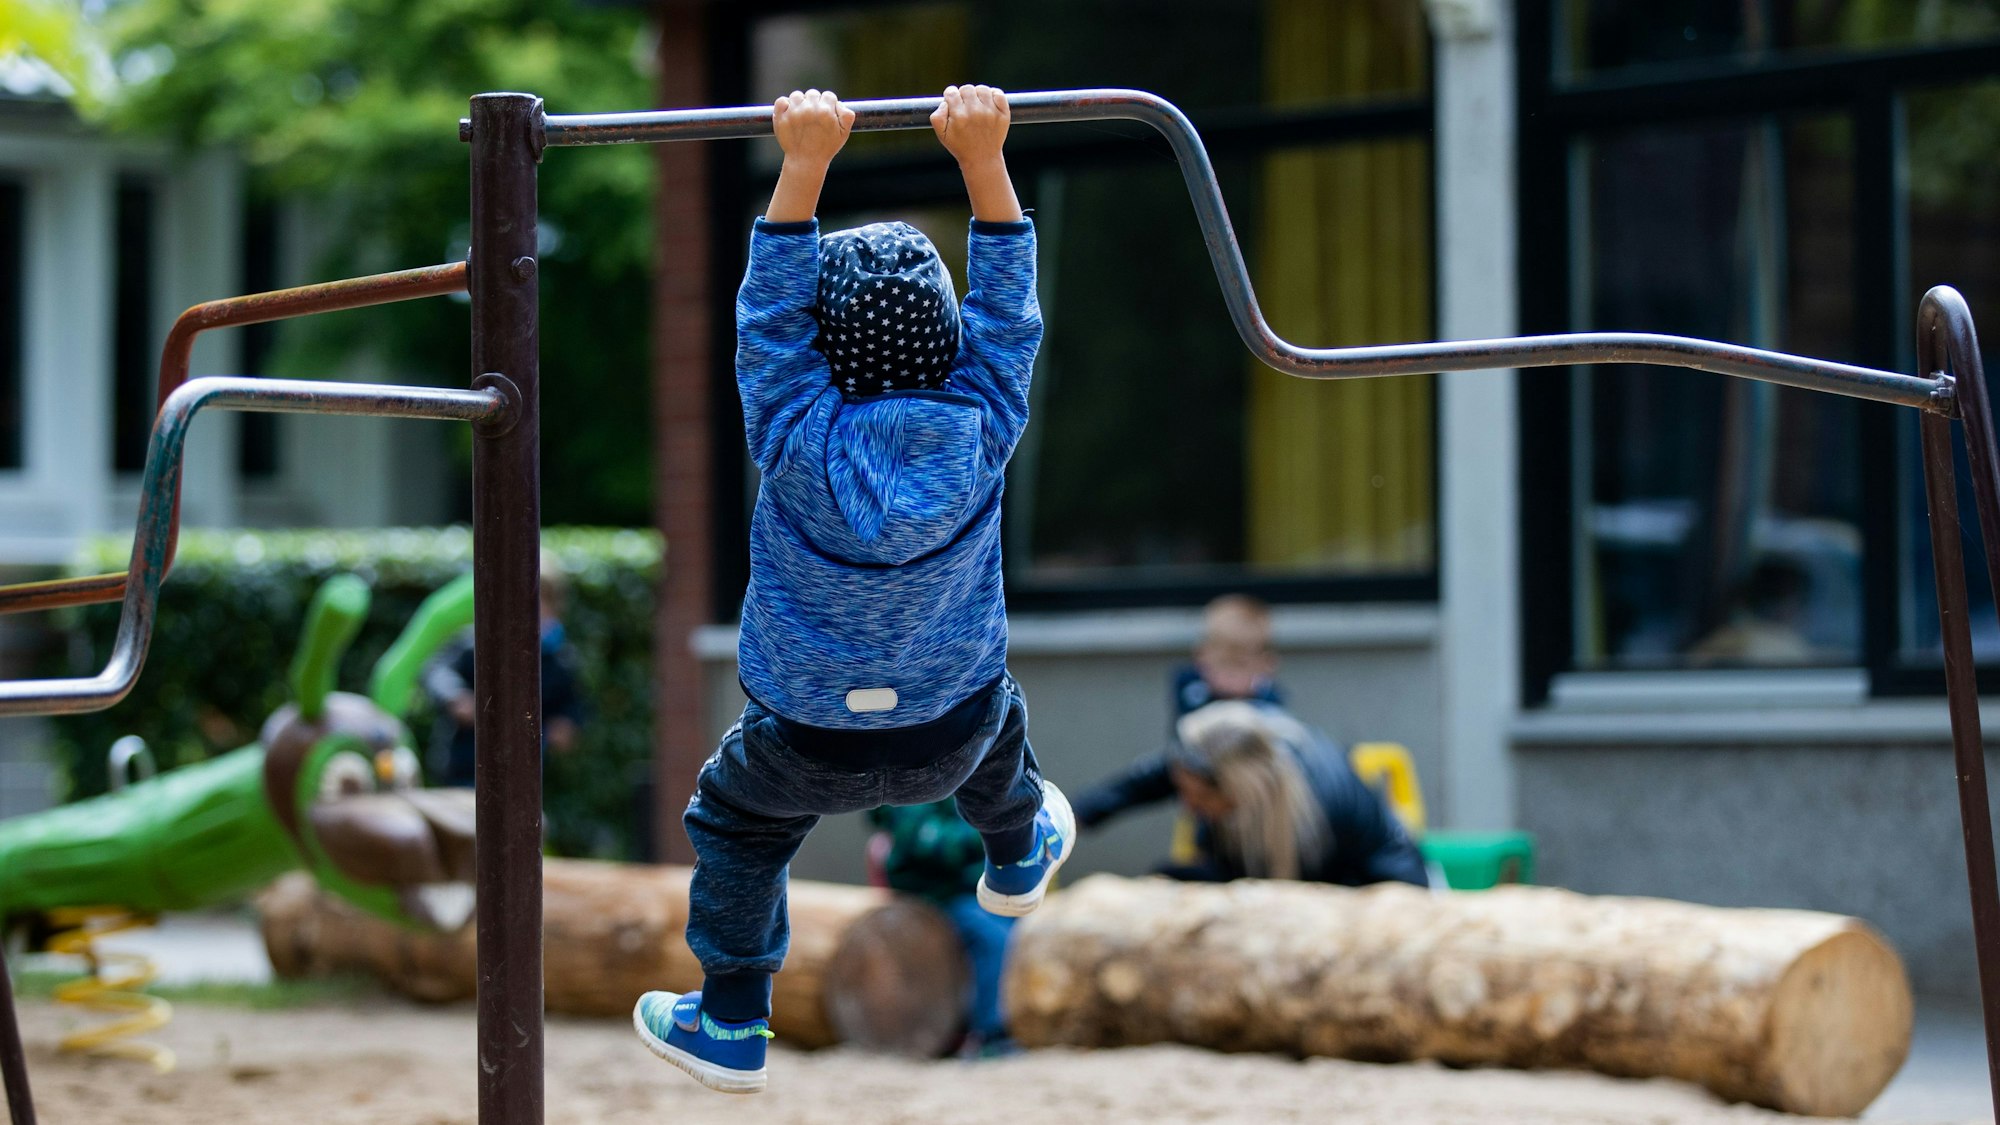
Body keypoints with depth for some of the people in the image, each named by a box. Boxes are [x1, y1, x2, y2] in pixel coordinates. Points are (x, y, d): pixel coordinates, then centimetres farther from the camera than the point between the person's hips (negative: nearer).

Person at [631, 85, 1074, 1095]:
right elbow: (1007, 307, -15)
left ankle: (730, 1027, 32)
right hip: (954, 728, 2)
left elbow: (771, 314, -22)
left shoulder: (801, 440, -27)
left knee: (736, 826, 26)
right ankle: (1019, 855, 66)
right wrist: (983, 159, -19)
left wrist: (805, 166, -25)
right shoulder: (984, 432, -23)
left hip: (808, 742, -2)